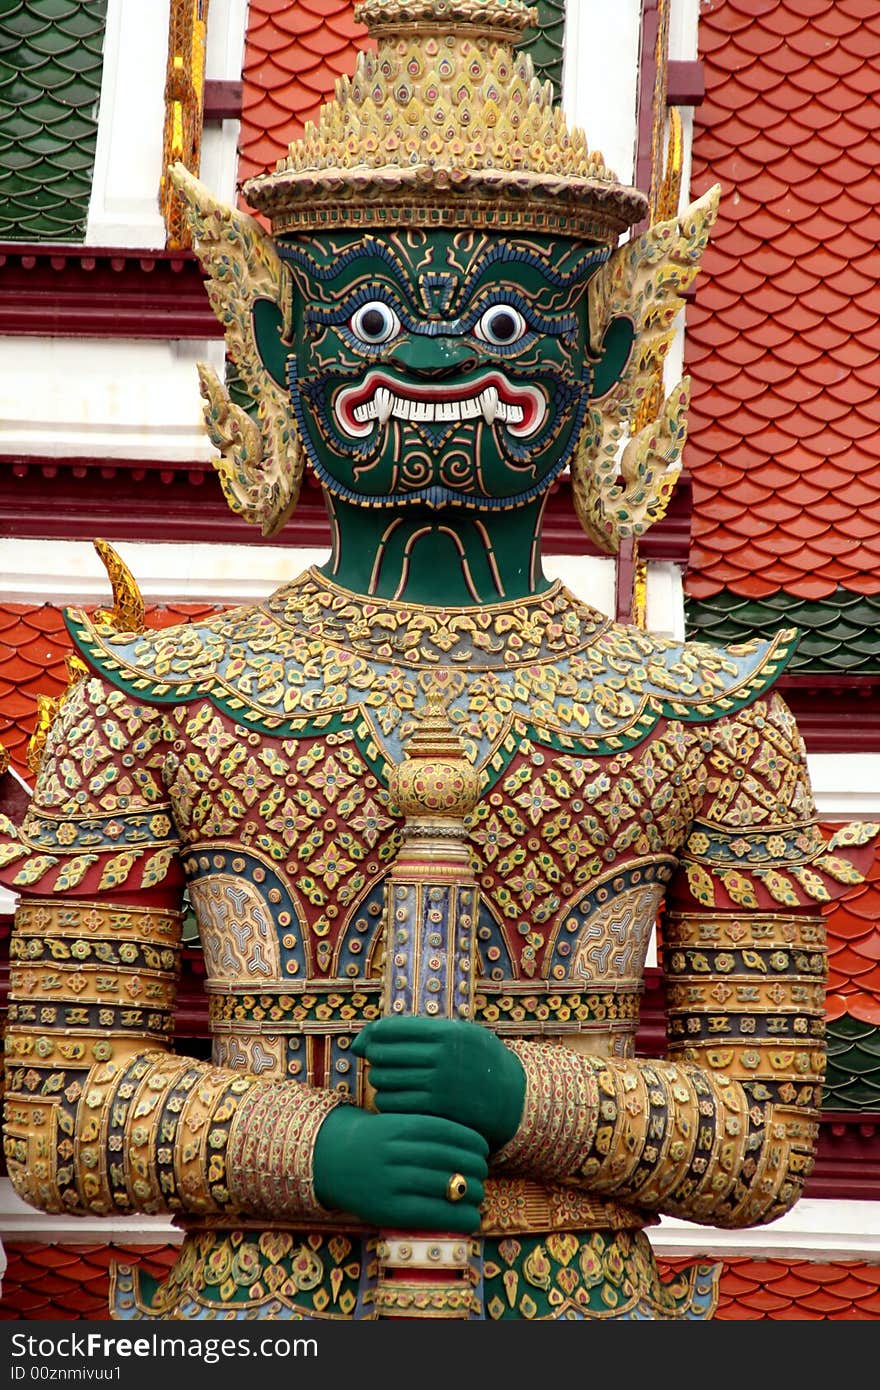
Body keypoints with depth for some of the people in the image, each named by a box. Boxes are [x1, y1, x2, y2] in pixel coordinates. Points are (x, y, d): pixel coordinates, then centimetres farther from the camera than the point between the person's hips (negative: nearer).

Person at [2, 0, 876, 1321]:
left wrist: (526, 1101, -14)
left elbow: (767, 1147, 3)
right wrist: (311, 1143, -15)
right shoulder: (158, 702, 5)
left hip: (581, 1303, 1)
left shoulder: (711, 721, 6)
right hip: (259, 1291, 0)